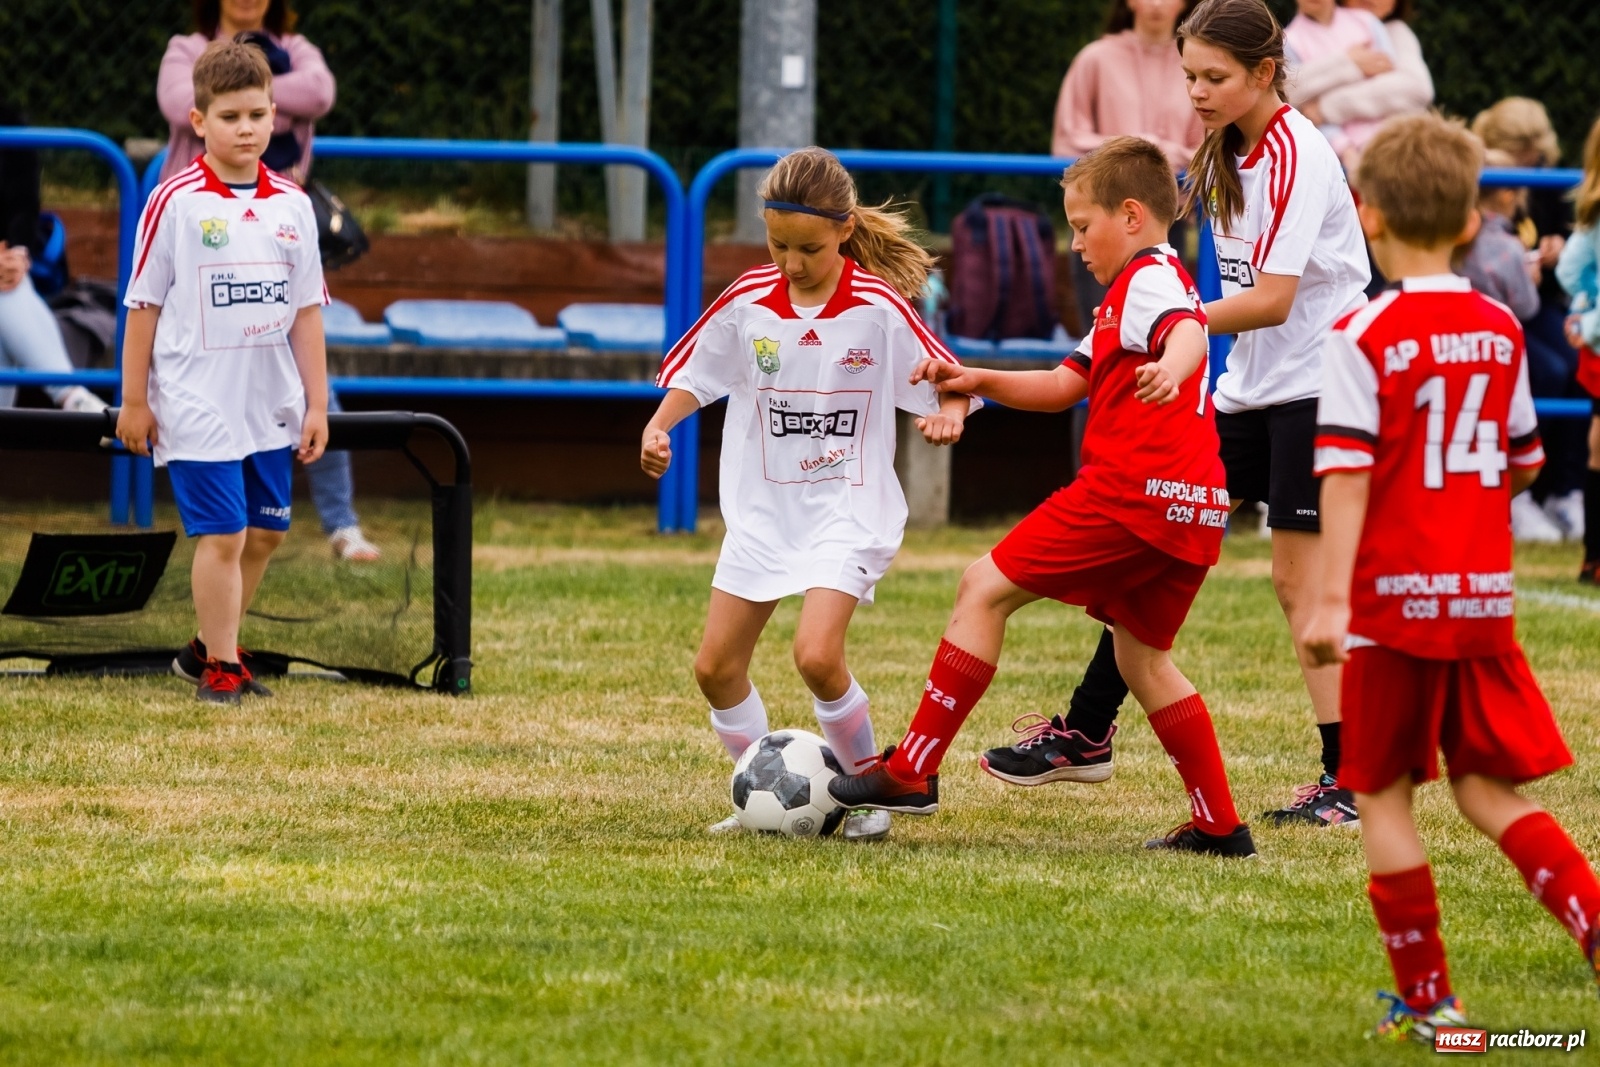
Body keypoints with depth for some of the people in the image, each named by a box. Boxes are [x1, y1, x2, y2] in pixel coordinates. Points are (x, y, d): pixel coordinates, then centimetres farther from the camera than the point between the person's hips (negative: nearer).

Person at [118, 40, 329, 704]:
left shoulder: (291, 205, 5)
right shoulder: (174, 203, -8)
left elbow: (306, 312, 9)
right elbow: (144, 305, -4)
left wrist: (317, 403, 7)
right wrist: (134, 401, -4)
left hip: (271, 406, 5)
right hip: (198, 405, -5)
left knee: (265, 533, 11)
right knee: (222, 535, -7)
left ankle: (206, 649, 27)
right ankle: (220, 669, 4)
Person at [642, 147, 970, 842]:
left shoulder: (880, 307, -12)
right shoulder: (749, 302, -3)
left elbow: (947, 381, -7)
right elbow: (695, 372, 10)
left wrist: (947, 414, -29)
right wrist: (658, 427, -7)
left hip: (848, 506, -5)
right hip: (762, 509, 5)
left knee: (817, 655, -22)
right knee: (716, 667, 4)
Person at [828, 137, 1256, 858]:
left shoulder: (1147, 278, -5)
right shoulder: (1146, 285, 28)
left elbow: (1188, 330, -30)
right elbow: (1065, 385, 29)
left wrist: (1172, 367, -52)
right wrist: (979, 382, 18)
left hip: (1132, 489, -10)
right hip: (1191, 507, 10)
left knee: (984, 588, -6)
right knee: (1141, 657, 19)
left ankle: (912, 771, -8)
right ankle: (1219, 826, 17)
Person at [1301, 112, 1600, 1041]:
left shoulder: (1363, 336, -9)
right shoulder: (1501, 330, 6)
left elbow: (1347, 469, -16)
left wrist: (1331, 597, -19)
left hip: (1395, 595, -4)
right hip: (1484, 592, 4)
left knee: (1384, 795, 8)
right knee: (1489, 791, 12)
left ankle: (1427, 1000, 8)